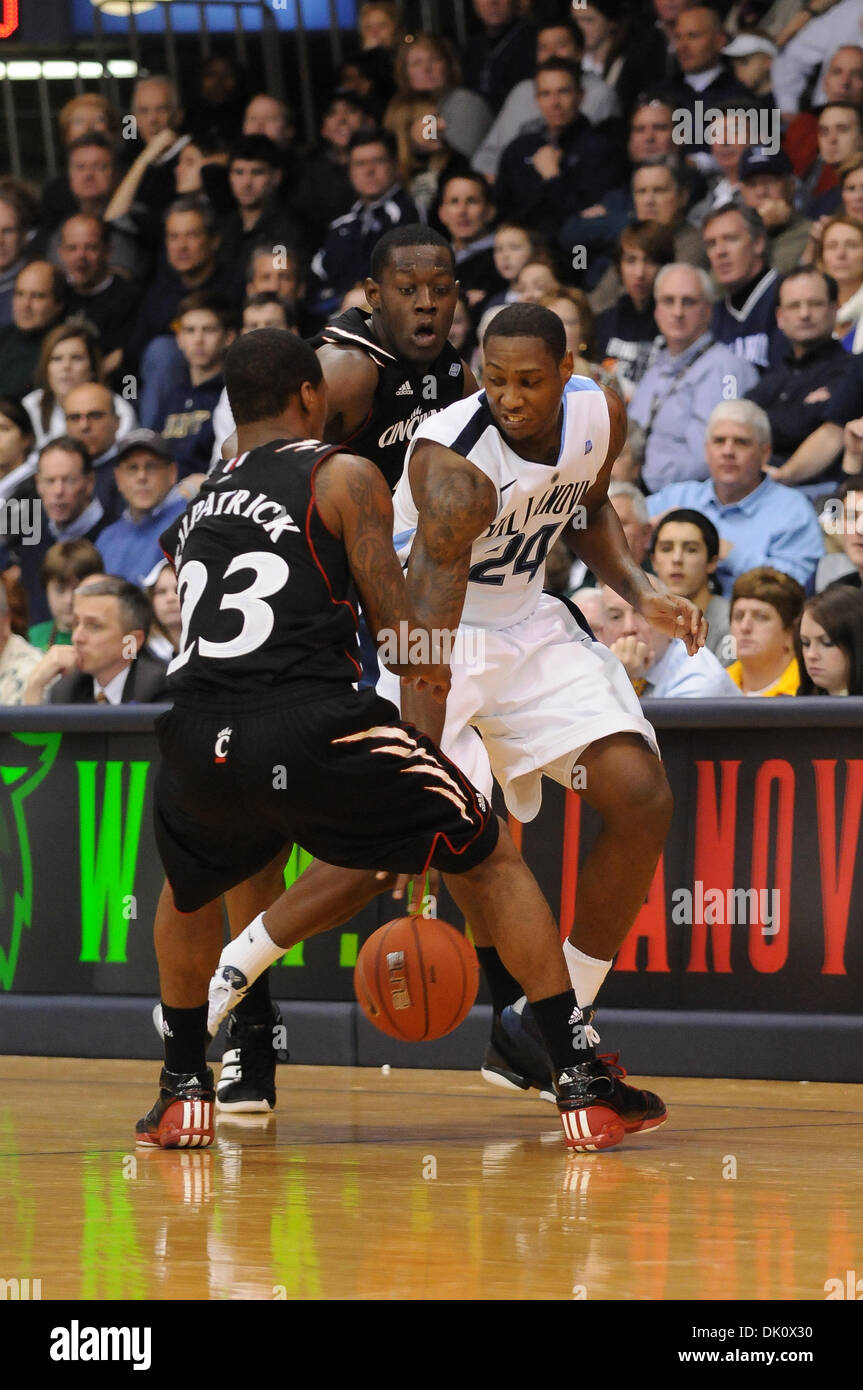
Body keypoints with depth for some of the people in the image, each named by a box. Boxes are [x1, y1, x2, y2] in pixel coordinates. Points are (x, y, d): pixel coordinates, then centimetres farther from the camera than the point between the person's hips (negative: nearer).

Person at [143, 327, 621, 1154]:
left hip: (195, 739, 4)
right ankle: (579, 1085, 6)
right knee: (489, 861, 14)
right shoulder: (345, 478, 9)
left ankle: (183, 1093, 36)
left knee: (190, 886, 37)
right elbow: (404, 639, 3)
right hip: (309, 725, -4)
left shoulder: (192, 507, 25)